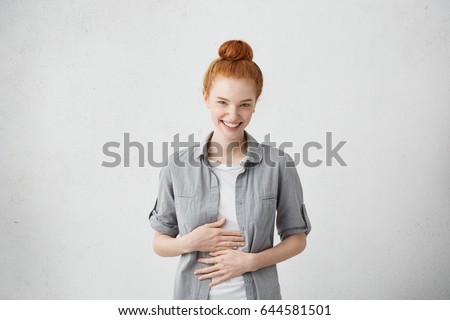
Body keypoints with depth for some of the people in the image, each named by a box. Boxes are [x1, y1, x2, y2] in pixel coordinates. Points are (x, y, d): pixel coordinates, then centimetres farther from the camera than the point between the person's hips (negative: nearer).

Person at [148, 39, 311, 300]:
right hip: (195, 293, 1)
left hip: (256, 295, -1)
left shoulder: (278, 164, -10)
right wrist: (190, 242, -17)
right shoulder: (178, 166, -7)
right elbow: (160, 242, 2)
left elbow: (297, 238, -1)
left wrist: (251, 261, -15)